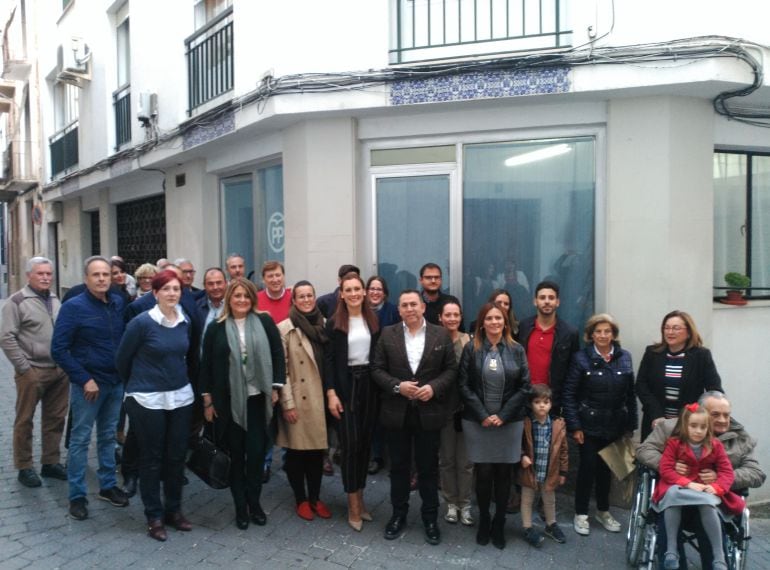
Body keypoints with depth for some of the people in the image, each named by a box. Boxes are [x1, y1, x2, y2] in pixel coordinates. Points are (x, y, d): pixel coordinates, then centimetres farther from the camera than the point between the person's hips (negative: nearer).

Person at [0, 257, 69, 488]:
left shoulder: (55, 300, 12)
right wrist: (24, 367, -13)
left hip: (59, 370, 6)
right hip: (33, 372, -6)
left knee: (55, 419, 12)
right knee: (25, 421, 6)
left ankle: (51, 462, 24)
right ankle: (24, 468, 17)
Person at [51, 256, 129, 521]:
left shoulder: (119, 303, 2)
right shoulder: (73, 307, -12)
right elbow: (58, 349, -13)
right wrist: (84, 379, -16)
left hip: (117, 382, 5)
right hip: (88, 384, -4)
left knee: (108, 436, 16)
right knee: (80, 439, 5)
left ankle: (108, 485, 28)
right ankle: (77, 495, 16)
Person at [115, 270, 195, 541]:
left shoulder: (185, 322, 2)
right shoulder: (141, 322, -13)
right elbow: (122, 358, -2)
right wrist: (134, 384, 10)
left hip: (181, 397, 5)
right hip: (148, 400, -4)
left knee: (177, 456, 11)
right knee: (151, 458, 7)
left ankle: (174, 509, 28)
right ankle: (154, 516, 20)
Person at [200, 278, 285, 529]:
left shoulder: (264, 322, 0)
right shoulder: (216, 328, 1)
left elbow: (278, 354, 1)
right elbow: (206, 365, 3)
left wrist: (276, 388, -4)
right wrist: (208, 400, 1)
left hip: (257, 398, 0)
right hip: (228, 401, 0)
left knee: (257, 452, 1)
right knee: (236, 454, 9)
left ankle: (254, 502, 21)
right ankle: (240, 506, 22)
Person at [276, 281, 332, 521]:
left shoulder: (324, 325, 8)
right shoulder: (285, 328, -6)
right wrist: (287, 403, -13)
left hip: (320, 398, 4)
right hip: (297, 400, -4)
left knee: (317, 449, 11)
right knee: (296, 450, 6)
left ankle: (315, 497, 26)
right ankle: (301, 499, 23)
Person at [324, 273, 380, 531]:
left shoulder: (373, 321, 7)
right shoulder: (334, 323, -3)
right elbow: (329, 360, -5)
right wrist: (331, 393, -12)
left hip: (369, 384, 4)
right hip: (345, 385, -3)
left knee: (365, 442, 9)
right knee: (350, 443, -3)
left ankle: (360, 497, 23)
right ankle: (353, 504, 7)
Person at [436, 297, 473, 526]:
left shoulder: (469, 342, -2)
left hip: (466, 408, 0)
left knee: (465, 460, 8)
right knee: (446, 459, 12)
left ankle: (465, 504, 23)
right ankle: (451, 503, 27)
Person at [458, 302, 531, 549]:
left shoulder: (516, 350, 1)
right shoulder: (471, 349, -1)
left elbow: (525, 387, -1)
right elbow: (464, 386, -4)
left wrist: (503, 415, -9)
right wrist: (483, 415, -11)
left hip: (509, 422, 1)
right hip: (477, 422, -1)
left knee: (503, 474, 8)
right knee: (483, 473, 3)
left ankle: (499, 524, 24)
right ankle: (483, 521, 23)